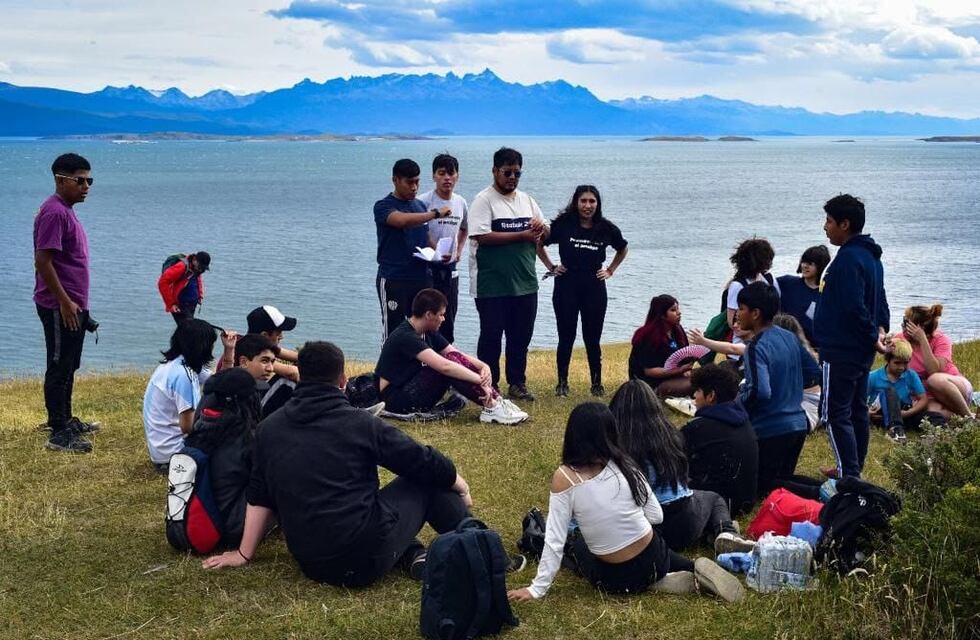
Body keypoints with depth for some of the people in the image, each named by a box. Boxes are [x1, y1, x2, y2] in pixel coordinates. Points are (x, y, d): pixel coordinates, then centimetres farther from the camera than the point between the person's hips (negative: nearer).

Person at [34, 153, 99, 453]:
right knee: (59, 368, -6)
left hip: (73, 305, 10)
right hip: (60, 307, -10)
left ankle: (66, 420, 29)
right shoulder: (54, 212, -17)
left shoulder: (66, 211, 15)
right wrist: (65, 302, -22)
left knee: (68, 367, 18)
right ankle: (58, 435, -2)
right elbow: (43, 261, -22)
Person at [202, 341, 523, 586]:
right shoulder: (360, 423, -6)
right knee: (428, 478, 16)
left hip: (310, 562, 5)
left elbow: (259, 496, 14)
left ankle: (415, 557, 10)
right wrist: (460, 485, 21)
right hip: (366, 557, -5)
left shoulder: (268, 429, 6)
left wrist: (244, 554, 24)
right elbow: (425, 462, 2)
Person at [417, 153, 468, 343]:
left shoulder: (461, 203, 7)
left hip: (450, 269, 6)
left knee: (448, 323, 12)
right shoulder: (424, 201, -12)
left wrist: (459, 251, 11)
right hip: (428, 268, -6)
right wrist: (434, 251, -24)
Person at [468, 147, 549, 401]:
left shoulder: (527, 200, 13)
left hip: (525, 283, 6)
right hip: (492, 284, -6)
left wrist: (540, 228, -7)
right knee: (491, 336, 2)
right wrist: (523, 235, -18)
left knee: (521, 337, 11)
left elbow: (545, 234, 18)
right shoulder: (484, 200, -7)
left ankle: (517, 383, 22)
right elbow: (483, 236, -20)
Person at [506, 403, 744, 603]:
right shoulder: (624, 464, -6)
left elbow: (555, 539, -16)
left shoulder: (564, 478, -17)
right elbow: (656, 516, 0)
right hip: (653, 561, 5)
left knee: (573, 543, 28)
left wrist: (537, 589, -9)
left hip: (615, 579, -5)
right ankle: (695, 570, 15)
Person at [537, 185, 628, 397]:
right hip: (566, 287, -1)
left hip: (595, 288, 1)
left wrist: (610, 270, 11)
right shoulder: (563, 224, -5)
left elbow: (622, 250, 20)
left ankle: (597, 383, 15)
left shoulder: (606, 228, 1)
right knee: (566, 338, 4)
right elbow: (539, 244, 7)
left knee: (592, 339, 5)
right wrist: (551, 267, 4)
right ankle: (562, 383, 14)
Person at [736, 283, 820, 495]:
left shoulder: (756, 348, -19)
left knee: (762, 488, 5)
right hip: (798, 425, 8)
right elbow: (814, 371, 15)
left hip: (770, 431, -8)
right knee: (783, 479, 22)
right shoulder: (790, 337, 6)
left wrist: (738, 402, -13)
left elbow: (760, 392, -31)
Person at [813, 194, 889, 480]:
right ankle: (853, 470, 25)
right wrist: (880, 329, 8)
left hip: (840, 351, -10)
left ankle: (849, 475, -8)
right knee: (857, 410, 16)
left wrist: (873, 336, -15)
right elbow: (879, 298, 19)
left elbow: (853, 307, -25)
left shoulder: (849, 258, -20)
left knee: (834, 414, -6)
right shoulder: (871, 256, 13)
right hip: (861, 350, 10)